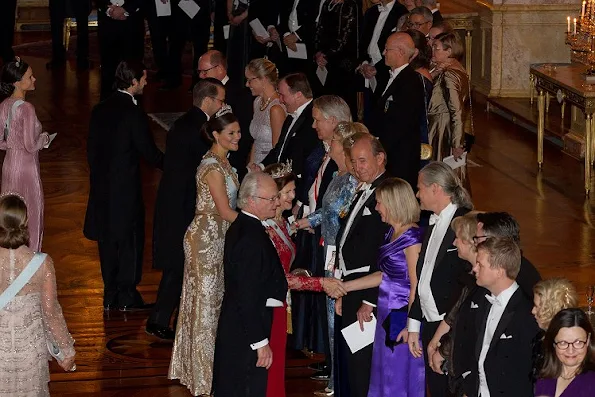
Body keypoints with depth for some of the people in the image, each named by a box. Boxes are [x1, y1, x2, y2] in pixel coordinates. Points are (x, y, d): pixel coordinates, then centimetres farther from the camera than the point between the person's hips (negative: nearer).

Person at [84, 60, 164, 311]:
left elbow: (91, 149, 9)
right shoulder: (134, 114, -18)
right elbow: (148, 151, -13)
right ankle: (127, 295, 10)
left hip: (101, 187, 6)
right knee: (130, 240, 6)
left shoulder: (100, 110, 3)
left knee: (107, 240, 14)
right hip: (126, 187, -6)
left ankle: (110, 295, 20)